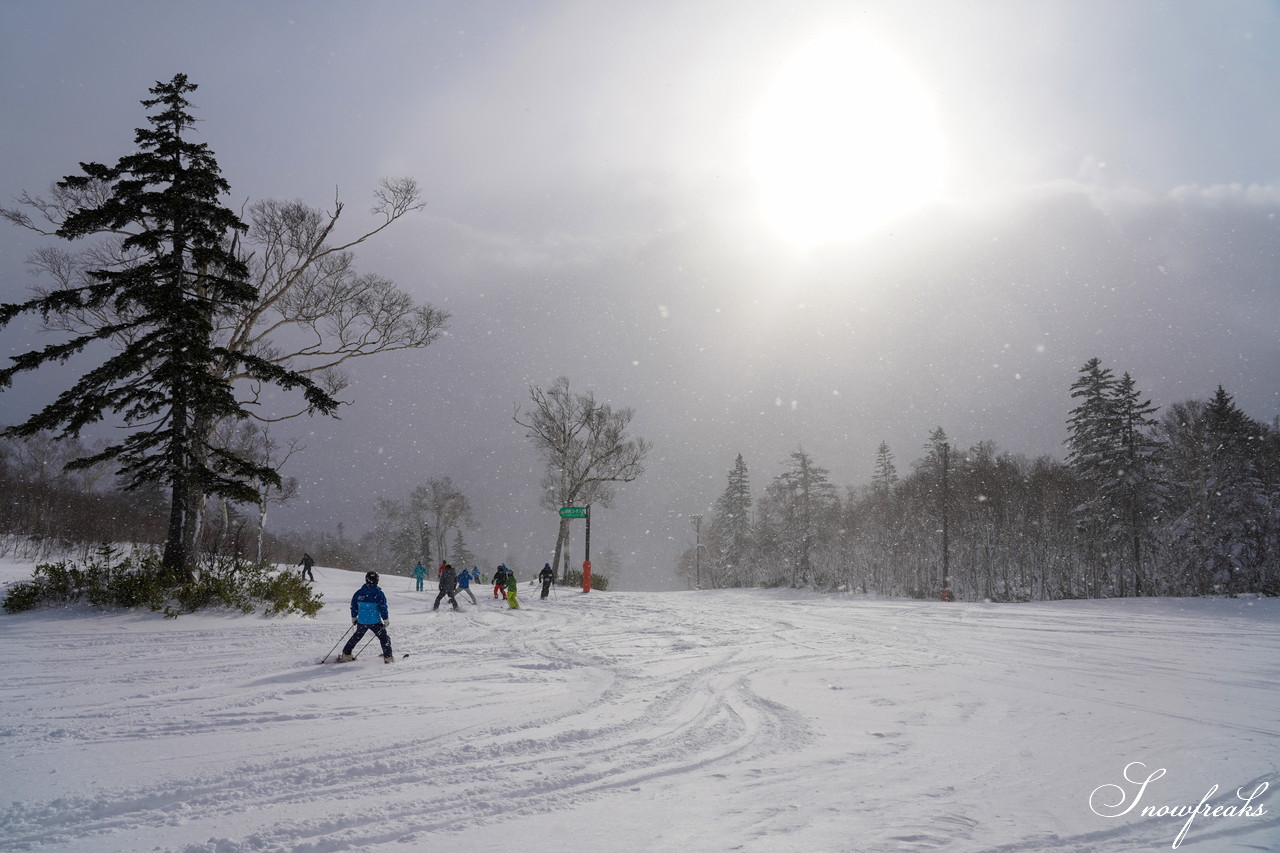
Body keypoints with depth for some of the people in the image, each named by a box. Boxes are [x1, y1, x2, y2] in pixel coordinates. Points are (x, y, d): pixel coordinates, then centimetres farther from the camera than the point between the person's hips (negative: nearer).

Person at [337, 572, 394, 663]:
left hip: (361, 621, 4)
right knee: (384, 637, 8)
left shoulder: (359, 592, 2)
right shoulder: (378, 593, -11)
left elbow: (354, 606, 10)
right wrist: (386, 619, -3)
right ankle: (388, 657, -1)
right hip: (375, 621, -4)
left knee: (356, 636, 26)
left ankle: (346, 654, 30)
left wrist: (353, 618, 24)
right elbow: (383, 607, -12)